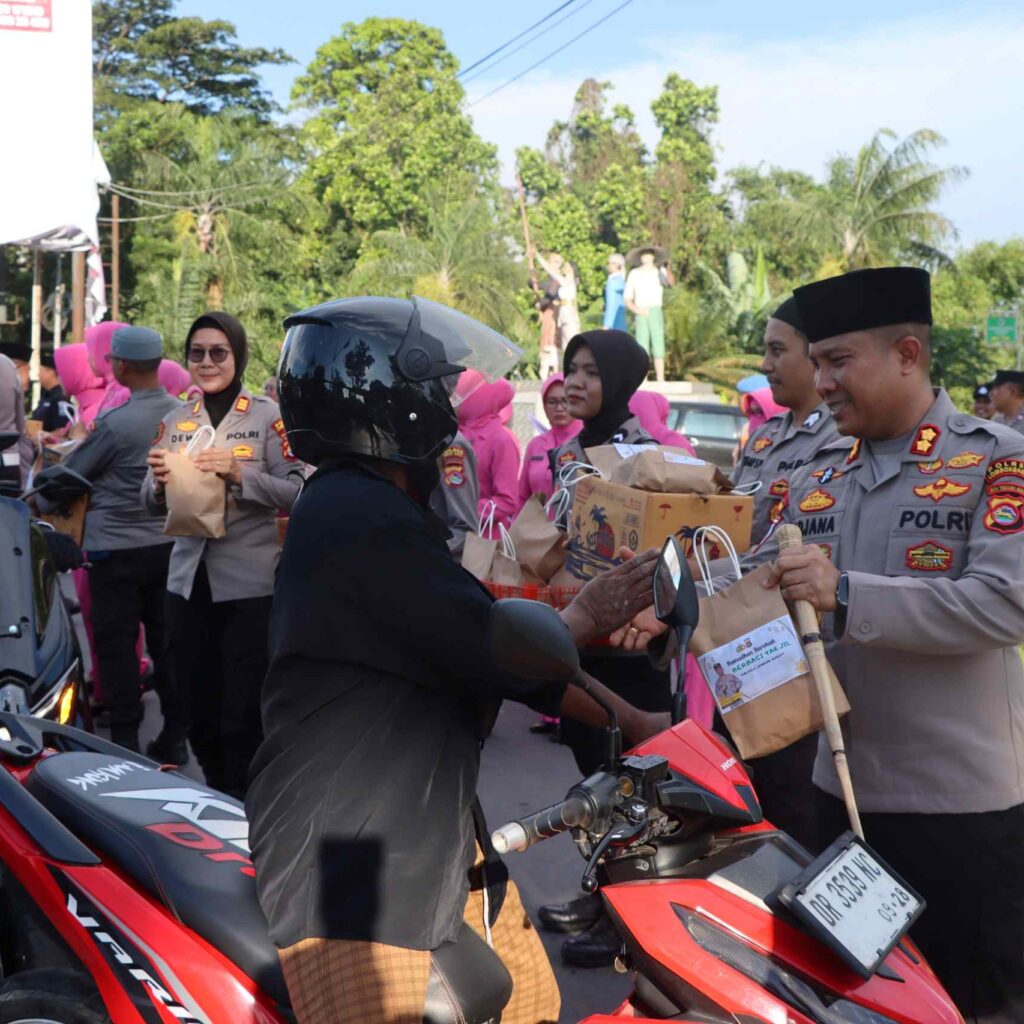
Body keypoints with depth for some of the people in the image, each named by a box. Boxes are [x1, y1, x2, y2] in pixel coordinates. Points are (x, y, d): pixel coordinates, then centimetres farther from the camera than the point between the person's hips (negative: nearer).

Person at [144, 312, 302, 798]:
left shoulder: (269, 416, -3)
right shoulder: (175, 421, 10)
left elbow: (294, 492, -9)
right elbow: (152, 503, 11)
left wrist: (238, 473, -23)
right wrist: (159, 481, -11)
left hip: (249, 584, -5)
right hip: (188, 580, 5)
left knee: (243, 713, -4)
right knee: (200, 709, 12)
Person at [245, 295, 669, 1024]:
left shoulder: (373, 512, 15)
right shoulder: (363, 519, -19)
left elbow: (512, 663, 15)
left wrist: (640, 726, 12)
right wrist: (583, 615, 2)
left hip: (437, 844, 10)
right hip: (353, 881, -10)